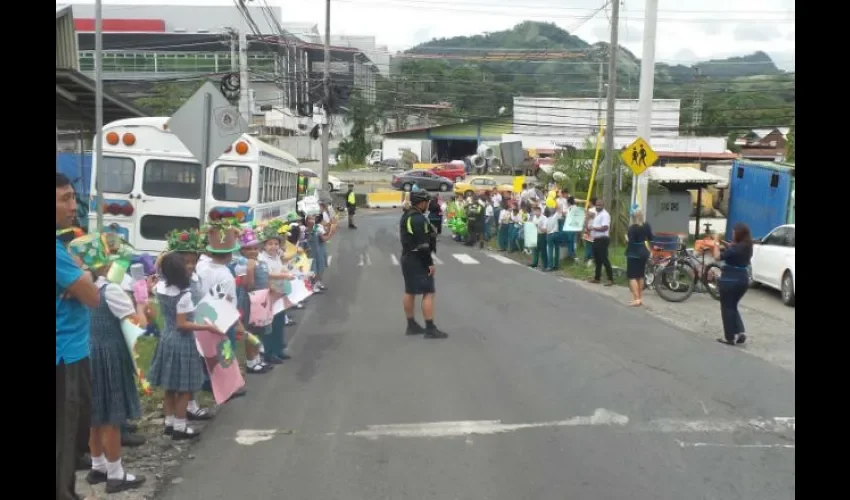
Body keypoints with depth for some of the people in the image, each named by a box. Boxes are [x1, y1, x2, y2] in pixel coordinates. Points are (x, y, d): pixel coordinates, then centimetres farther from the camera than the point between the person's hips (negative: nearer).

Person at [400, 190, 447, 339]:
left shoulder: (406, 216, 12)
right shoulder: (419, 219, -20)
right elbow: (423, 245, -24)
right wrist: (430, 263, -19)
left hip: (407, 258, 10)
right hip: (418, 260, -10)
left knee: (410, 292, 13)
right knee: (428, 293, -6)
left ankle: (411, 325, 20)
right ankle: (430, 328, -5)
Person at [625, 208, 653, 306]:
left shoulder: (632, 228, -17)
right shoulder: (646, 226, 3)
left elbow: (631, 242, -22)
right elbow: (650, 238, 10)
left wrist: (627, 238, -2)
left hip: (634, 253, -7)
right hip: (643, 252, 7)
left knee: (632, 276, -4)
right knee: (641, 275, 16)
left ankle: (636, 299, -12)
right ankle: (640, 298, 22)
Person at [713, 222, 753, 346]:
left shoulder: (736, 248, -20)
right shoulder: (747, 247, 5)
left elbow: (717, 257, -21)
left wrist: (716, 244, -8)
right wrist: (723, 243, 10)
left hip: (730, 280, -8)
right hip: (743, 279, 8)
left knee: (727, 308, 5)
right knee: (733, 307, 21)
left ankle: (730, 337, 9)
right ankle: (740, 332, 10)